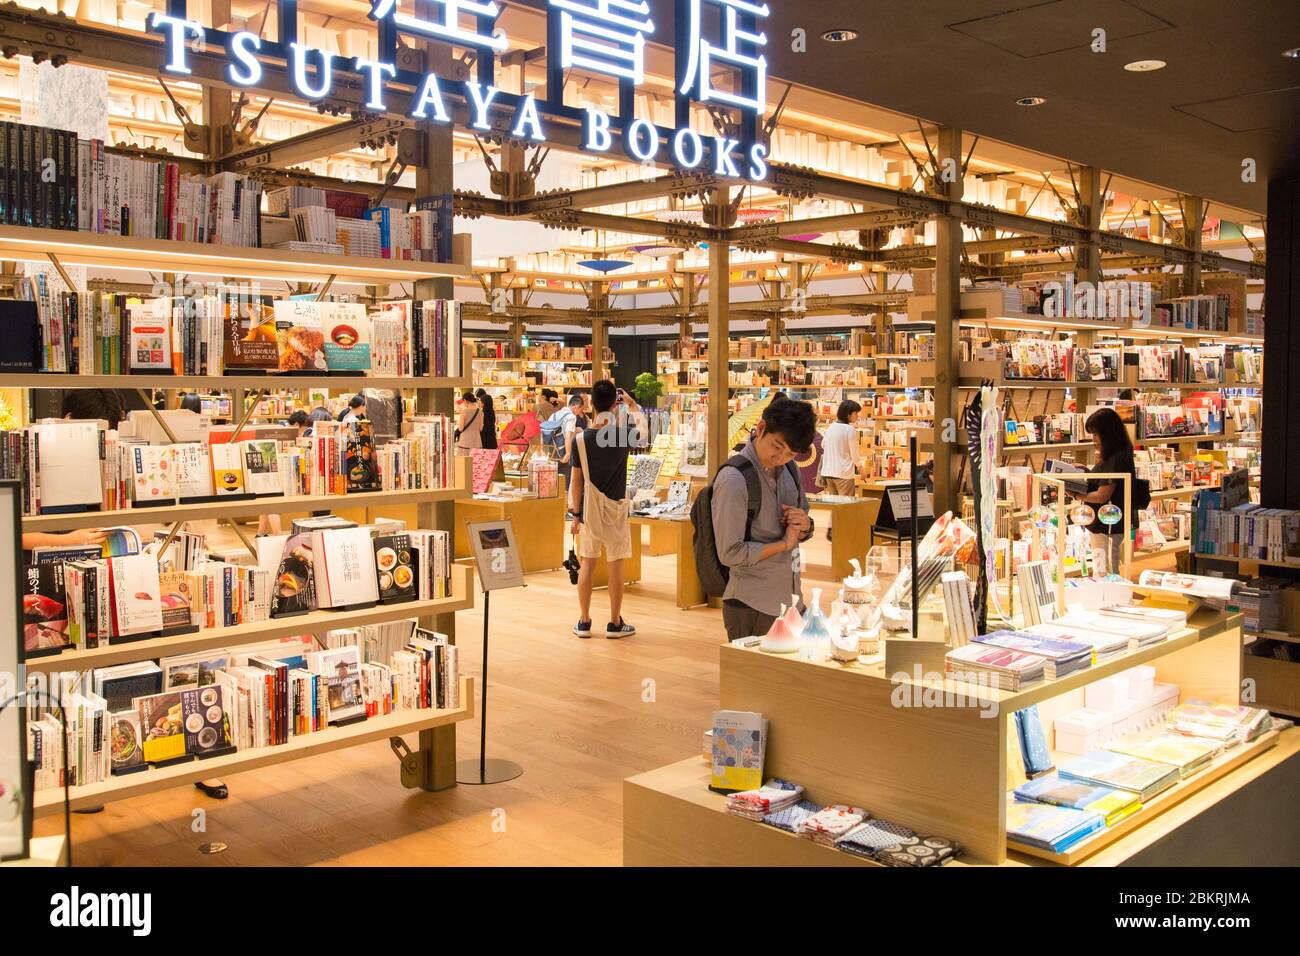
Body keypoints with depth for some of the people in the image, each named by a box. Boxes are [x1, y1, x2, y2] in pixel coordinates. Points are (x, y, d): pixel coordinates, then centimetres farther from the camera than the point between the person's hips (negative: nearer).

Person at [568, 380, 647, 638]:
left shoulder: (580, 438, -8)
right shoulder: (624, 434, -10)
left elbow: (577, 481, -3)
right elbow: (642, 426, 15)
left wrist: (576, 514, 4)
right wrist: (632, 405, 29)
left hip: (589, 510, 1)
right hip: (615, 510, -1)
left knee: (587, 564, 10)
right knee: (615, 565, 5)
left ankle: (584, 621, 15)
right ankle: (615, 623, 12)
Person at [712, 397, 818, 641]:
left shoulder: (787, 470, 8)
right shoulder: (733, 479, -17)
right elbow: (730, 553, -20)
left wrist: (804, 526, -5)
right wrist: (783, 544, -13)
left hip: (790, 600, 7)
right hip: (752, 609, -7)